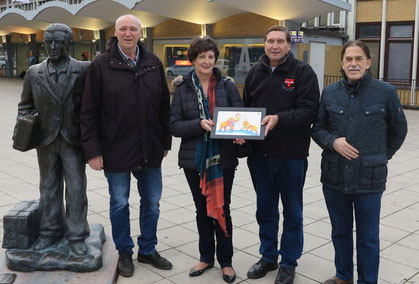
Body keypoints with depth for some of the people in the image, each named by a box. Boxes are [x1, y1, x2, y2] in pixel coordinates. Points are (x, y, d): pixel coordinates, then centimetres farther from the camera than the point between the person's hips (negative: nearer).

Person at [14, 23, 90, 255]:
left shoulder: (84, 70, -6)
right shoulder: (34, 73, 4)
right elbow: (25, 104, 12)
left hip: (73, 140, -3)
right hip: (46, 140, 3)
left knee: (76, 189, 2)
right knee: (49, 188, 15)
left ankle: (76, 236, 16)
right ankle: (50, 231, 30)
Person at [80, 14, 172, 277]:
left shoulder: (154, 63, 3)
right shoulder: (101, 65, -6)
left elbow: (164, 105, 8)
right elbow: (89, 111, -6)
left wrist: (165, 142, 8)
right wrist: (93, 150, -9)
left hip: (150, 150, 3)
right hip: (116, 151, -3)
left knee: (152, 203, 13)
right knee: (120, 204, 10)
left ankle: (148, 250, 32)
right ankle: (125, 252, 30)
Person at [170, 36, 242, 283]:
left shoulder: (227, 85, -1)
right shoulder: (183, 88, 0)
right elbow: (175, 125, -5)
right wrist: (200, 124, -21)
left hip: (223, 158, -1)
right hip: (194, 159, 1)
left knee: (222, 209, 7)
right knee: (202, 208, 14)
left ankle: (225, 260, 24)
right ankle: (206, 257, 32)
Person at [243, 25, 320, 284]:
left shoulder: (303, 72, -6)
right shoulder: (255, 72, 9)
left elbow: (309, 110, -15)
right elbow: (246, 107, 12)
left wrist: (279, 119, -28)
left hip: (292, 156, -4)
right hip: (260, 155, 4)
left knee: (292, 213, 10)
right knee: (265, 210, 16)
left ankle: (289, 263, 27)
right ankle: (268, 257, 34)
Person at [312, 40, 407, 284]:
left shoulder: (386, 92, -6)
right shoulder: (330, 93, 1)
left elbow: (398, 129, 8)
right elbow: (318, 128, 8)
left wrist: (381, 156, 10)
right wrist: (333, 142, -11)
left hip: (369, 178, -3)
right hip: (334, 176, 3)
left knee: (368, 237, 9)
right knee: (340, 231, 19)